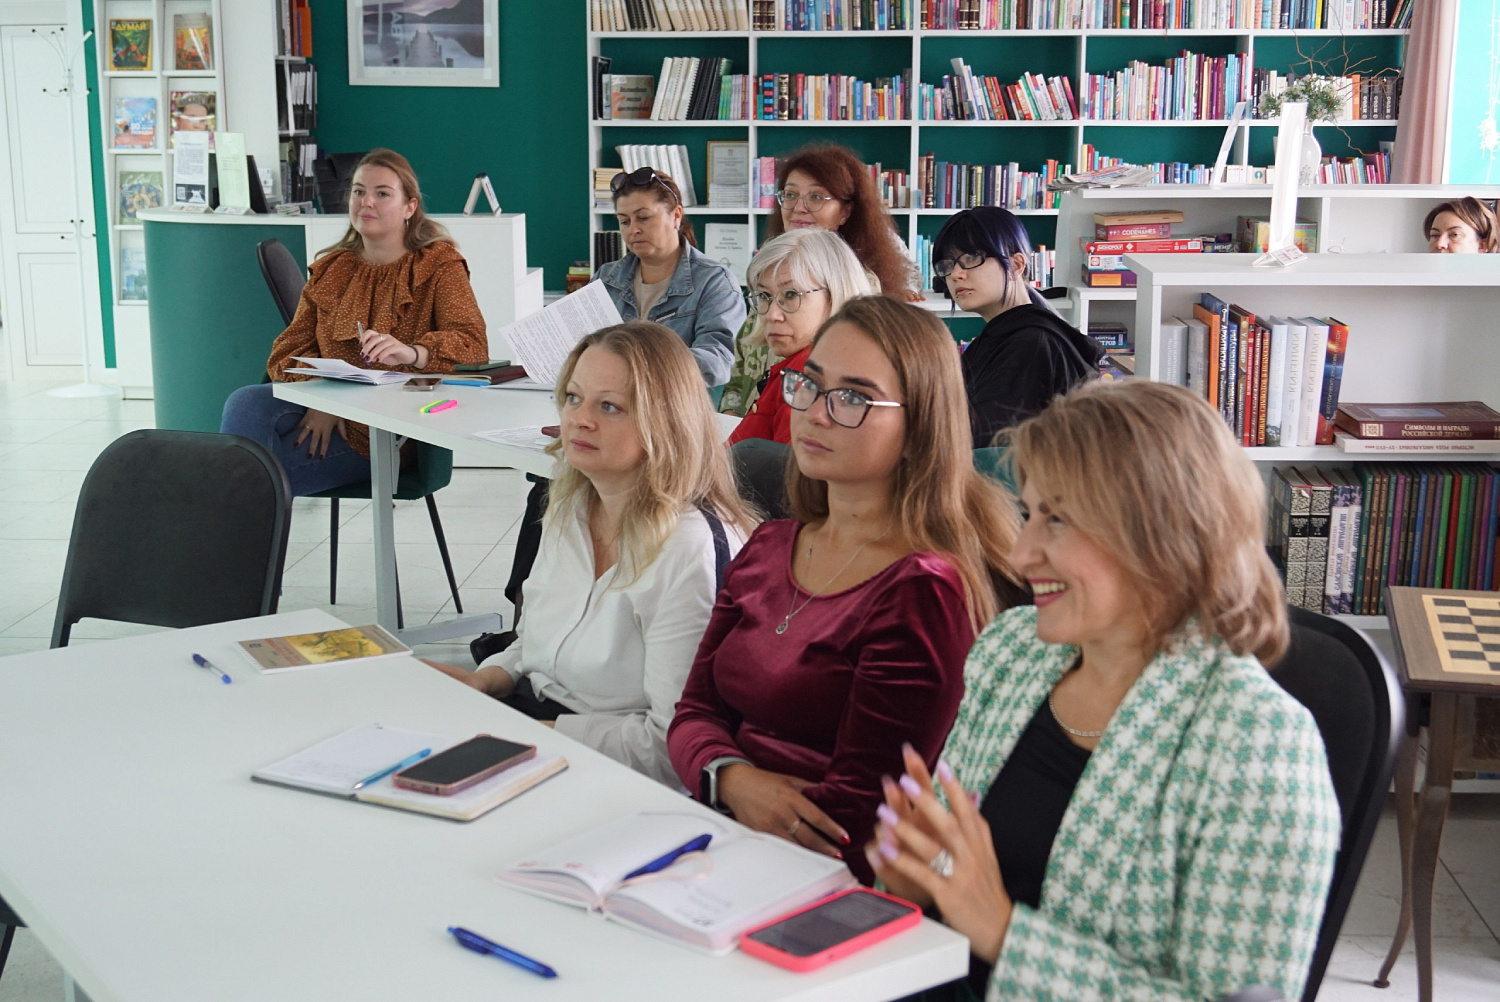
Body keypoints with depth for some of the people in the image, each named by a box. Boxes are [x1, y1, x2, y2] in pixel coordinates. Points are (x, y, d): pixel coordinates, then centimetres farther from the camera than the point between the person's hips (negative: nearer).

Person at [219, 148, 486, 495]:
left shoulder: (440, 265, 3)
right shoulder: (330, 269, 19)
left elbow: (473, 344, -14)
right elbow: (291, 348, 11)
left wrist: (410, 353, -36)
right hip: (324, 412, 5)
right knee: (246, 402, -28)